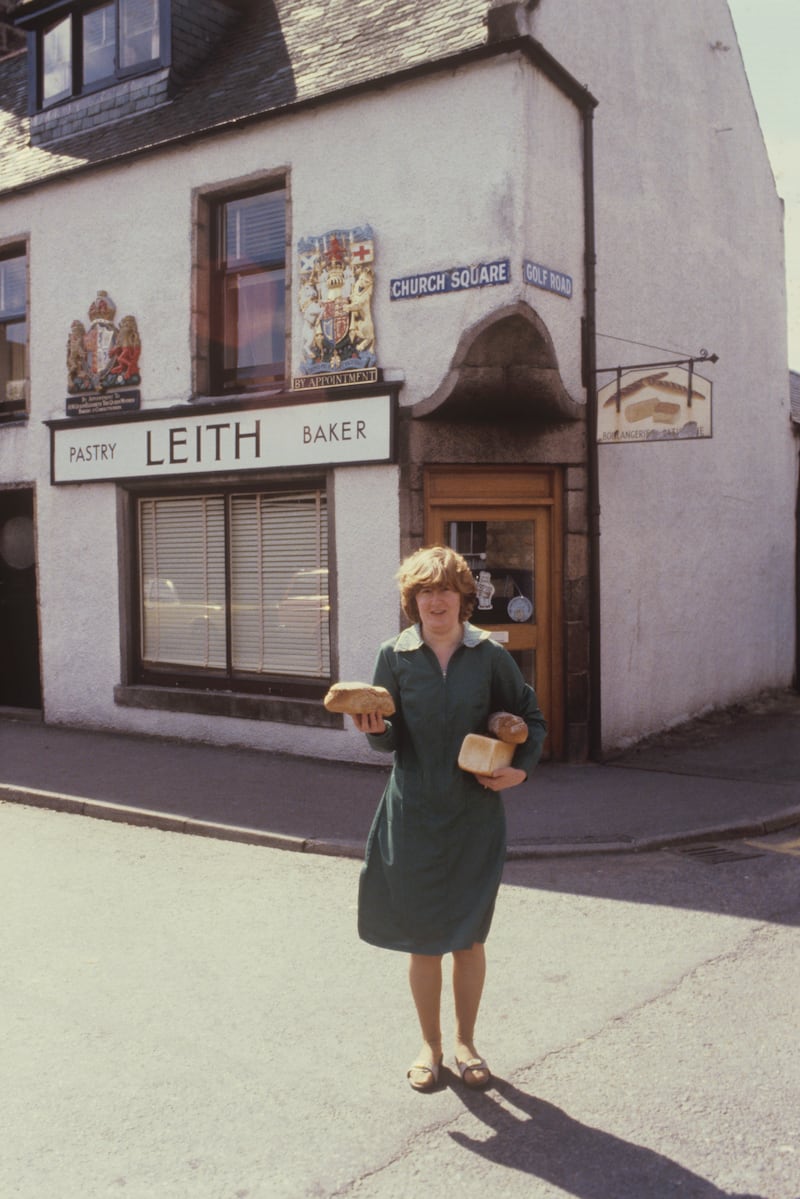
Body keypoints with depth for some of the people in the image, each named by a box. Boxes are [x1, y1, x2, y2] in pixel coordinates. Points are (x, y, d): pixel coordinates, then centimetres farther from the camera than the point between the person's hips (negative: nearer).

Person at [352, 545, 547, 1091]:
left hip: (475, 815, 0)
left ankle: (466, 1041, 31)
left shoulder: (490, 655, -2)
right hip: (414, 815, 0)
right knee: (422, 936, 8)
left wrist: (521, 768, -7)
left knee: (469, 936, 9)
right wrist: (376, 729, -22)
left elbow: (531, 718, 9)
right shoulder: (395, 655, -2)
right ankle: (430, 1044, 28)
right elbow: (390, 739, 0)